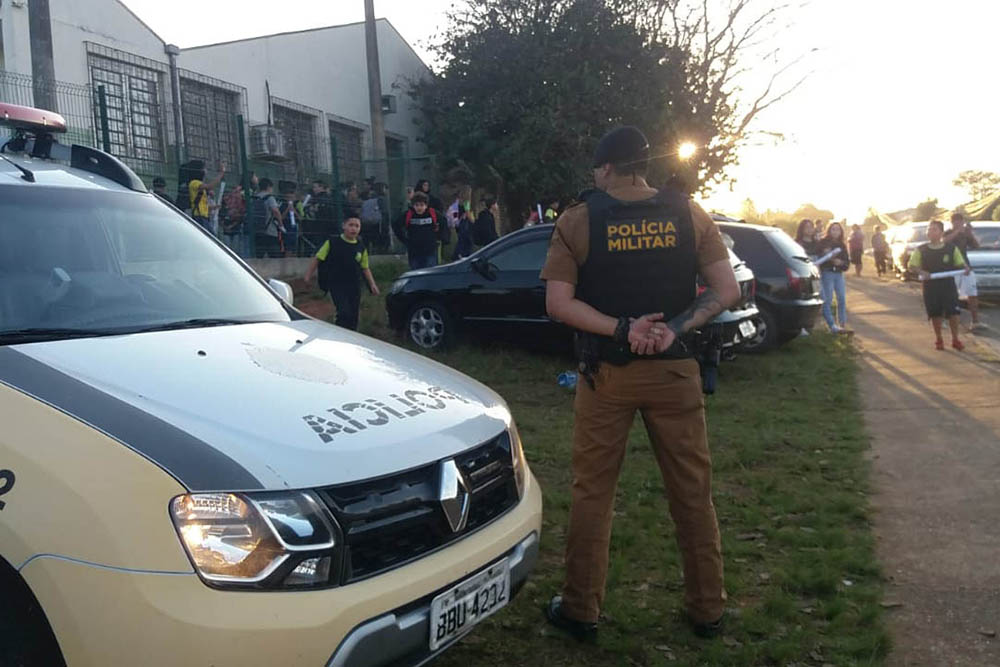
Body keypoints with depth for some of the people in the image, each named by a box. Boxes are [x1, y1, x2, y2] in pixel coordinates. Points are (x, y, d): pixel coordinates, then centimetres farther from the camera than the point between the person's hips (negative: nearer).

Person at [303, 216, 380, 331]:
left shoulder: (361, 248, 6)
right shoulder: (332, 242, -4)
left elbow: (365, 268, 14)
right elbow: (317, 258, 2)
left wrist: (372, 284, 4)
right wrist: (308, 276, 1)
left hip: (354, 286, 4)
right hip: (336, 285, -4)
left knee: (354, 316, 9)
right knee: (344, 313, -18)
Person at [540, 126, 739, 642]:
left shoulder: (578, 221, -5)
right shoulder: (688, 214, 0)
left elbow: (558, 303, -12)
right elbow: (726, 290, -4)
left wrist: (622, 329, -13)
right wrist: (675, 328, -10)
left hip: (606, 374, -1)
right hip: (674, 371, 2)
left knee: (592, 491, 10)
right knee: (692, 491, 12)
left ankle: (580, 609, 19)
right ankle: (707, 609, 23)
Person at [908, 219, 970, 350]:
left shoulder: (952, 248, 0)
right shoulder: (921, 250, 0)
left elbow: (960, 262, 5)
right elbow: (912, 265, 1)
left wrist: (966, 268, -16)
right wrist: (922, 272, -17)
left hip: (948, 285, 0)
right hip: (930, 286, 0)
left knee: (953, 313, -1)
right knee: (936, 314, 6)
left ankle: (955, 339, 12)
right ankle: (938, 339, 21)